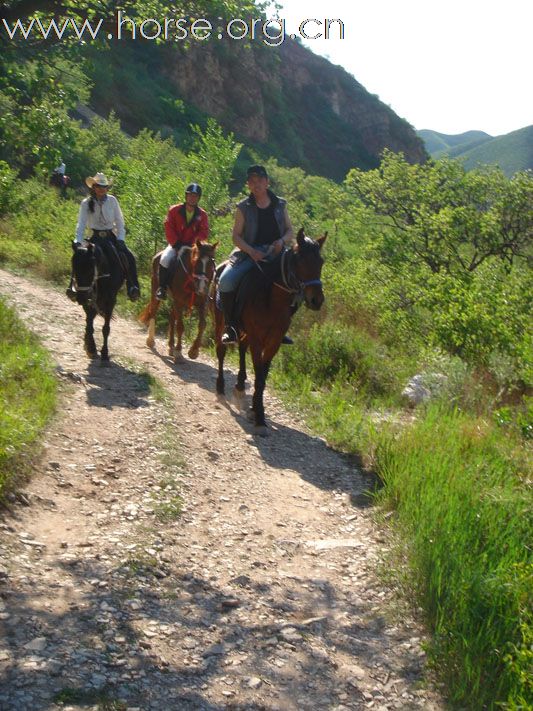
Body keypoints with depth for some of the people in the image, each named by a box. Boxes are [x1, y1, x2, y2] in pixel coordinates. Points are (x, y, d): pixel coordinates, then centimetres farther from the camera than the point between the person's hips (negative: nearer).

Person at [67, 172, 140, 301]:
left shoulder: (112, 200, 0)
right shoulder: (86, 203, -3)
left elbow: (119, 221, 2)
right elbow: (81, 224, -7)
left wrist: (120, 239, -9)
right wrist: (78, 242, -20)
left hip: (111, 236, 1)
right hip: (96, 236, -1)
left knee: (129, 257, -18)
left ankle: (133, 287, -12)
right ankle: (73, 287, -13)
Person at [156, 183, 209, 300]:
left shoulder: (202, 215, 1)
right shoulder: (174, 210, -2)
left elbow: (204, 233, -3)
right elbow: (169, 229, -5)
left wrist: (193, 243, -17)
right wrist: (177, 244, -14)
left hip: (192, 246, 1)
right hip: (176, 245, -1)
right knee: (165, 259, -29)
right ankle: (162, 288, -16)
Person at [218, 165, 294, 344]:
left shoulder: (280, 205, 10)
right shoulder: (244, 207, 5)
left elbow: (290, 231, 12)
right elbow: (236, 236, 1)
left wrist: (282, 241, -11)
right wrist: (251, 251, -17)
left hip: (275, 253, 2)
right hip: (250, 253, -2)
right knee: (226, 281, -26)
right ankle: (230, 326, -10)